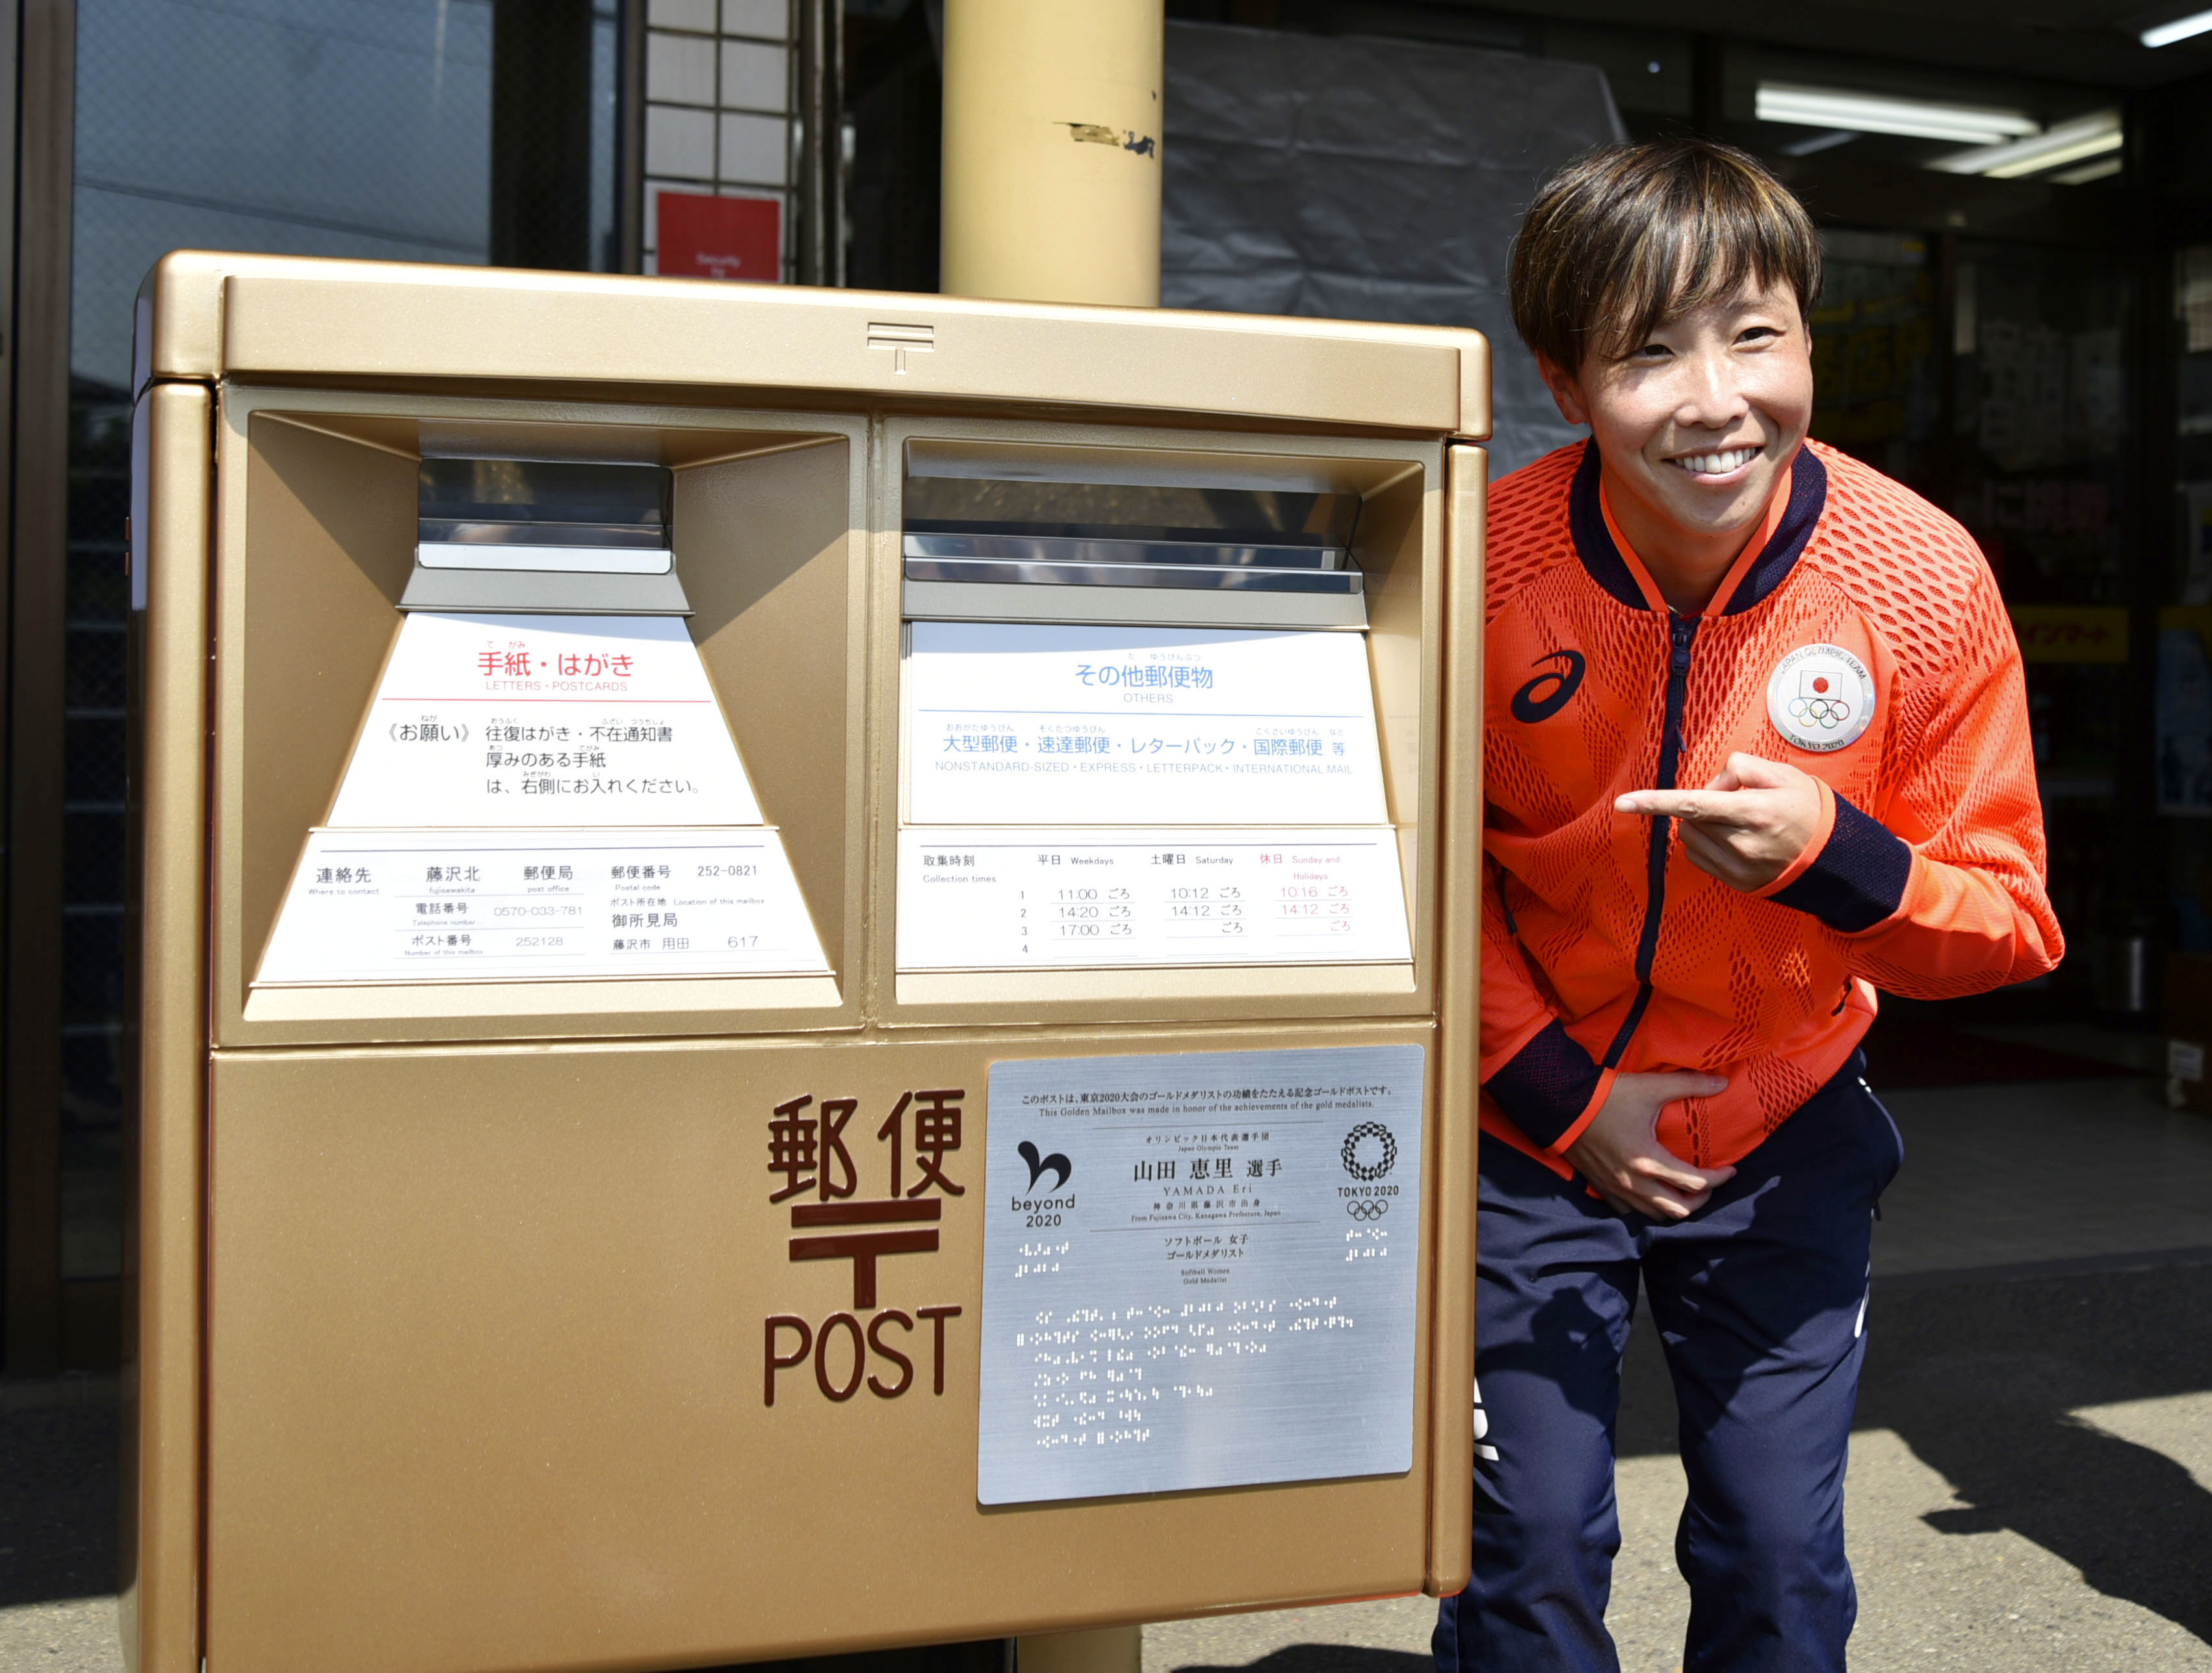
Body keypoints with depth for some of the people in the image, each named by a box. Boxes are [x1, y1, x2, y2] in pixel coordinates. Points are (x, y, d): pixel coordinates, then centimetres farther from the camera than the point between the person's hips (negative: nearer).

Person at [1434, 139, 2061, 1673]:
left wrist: (1832, 857, -29)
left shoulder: (1925, 578, -17)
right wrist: (1563, 1093, -9)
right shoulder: (1481, 567, -19)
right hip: (1535, 1122, -1)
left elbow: (2013, 916, -9)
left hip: (1783, 1139, 1)